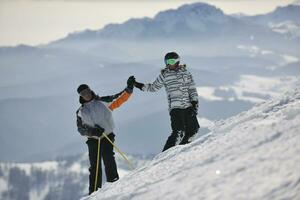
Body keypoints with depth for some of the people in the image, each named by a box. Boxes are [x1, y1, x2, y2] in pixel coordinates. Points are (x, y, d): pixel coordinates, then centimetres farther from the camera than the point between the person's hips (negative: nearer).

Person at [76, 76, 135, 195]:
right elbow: (80, 129, 6)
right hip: (93, 140, 2)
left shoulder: (103, 102, 8)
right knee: (94, 166, -1)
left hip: (107, 137, -2)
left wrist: (129, 88, -10)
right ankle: (94, 191, 3)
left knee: (108, 160, -19)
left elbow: (119, 99, 4)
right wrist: (92, 131, -13)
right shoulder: (80, 112, 12)